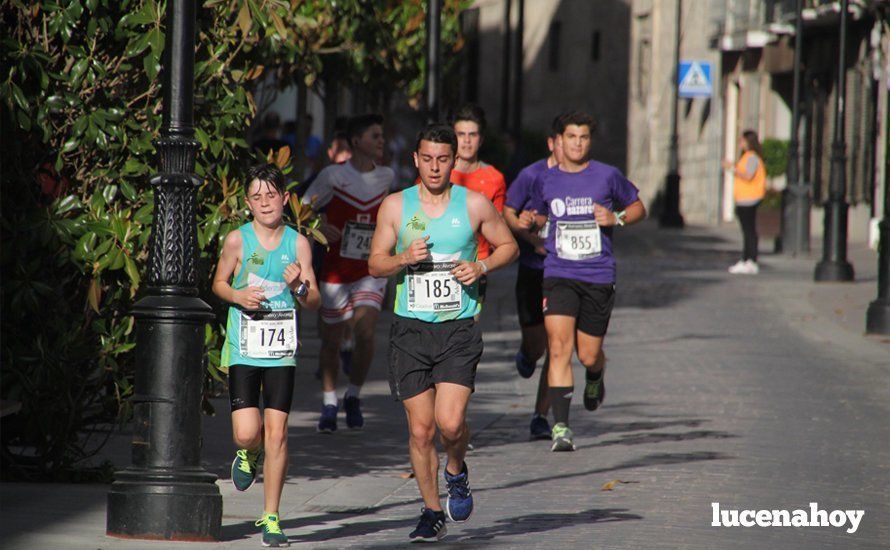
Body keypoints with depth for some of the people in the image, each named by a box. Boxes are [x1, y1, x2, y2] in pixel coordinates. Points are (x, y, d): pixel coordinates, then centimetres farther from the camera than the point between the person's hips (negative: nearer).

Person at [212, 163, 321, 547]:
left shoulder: (298, 243, 1)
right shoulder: (237, 240, -2)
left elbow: (315, 303, 5)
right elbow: (219, 282, 13)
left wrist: (300, 287, -17)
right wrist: (237, 295, -8)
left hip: (281, 352, 1)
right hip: (243, 351, -1)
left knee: (277, 432, -4)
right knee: (247, 433, -10)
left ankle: (271, 517, 7)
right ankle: (249, 456, 29)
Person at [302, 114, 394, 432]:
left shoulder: (386, 177, 5)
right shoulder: (333, 176, -6)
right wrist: (318, 228, -16)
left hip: (371, 272, 1)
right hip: (336, 271, -1)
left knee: (365, 332, -18)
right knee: (332, 339, 6)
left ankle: (353, 397, 2)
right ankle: (329, 404, 23)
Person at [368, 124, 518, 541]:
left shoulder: (475, 205, 2)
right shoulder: (395, 206, 4)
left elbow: (508, 246, 14)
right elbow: (375, 263, 8)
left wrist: (481, 267, -6)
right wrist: (404, 259, -12)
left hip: (458, 330, -1)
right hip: (410, 330, 1)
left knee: (450, 423, -16)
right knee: (420, 430, 1)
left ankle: (457, 472, 18)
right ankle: (432, 511, 17)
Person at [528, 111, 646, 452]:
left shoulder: (608, 177, 1)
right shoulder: (546, 181, 6)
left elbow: (638, 209, 13)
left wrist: (616, 219, -6)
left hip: (599, 278, 0)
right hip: (558, 276, 0)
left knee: (588, 355, 6)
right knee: (559, 349, -16)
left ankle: (595, 380, 45)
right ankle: (560, 427, -17)